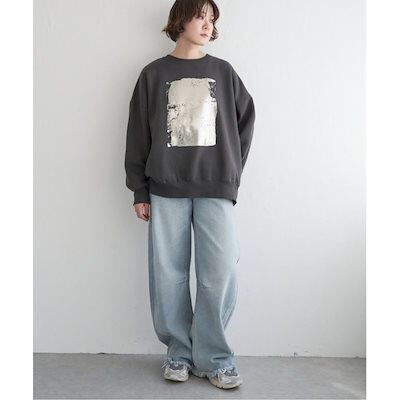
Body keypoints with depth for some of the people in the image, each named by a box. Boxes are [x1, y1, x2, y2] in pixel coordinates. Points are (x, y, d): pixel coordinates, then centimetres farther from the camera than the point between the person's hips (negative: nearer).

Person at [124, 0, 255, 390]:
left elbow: (246, 119, 15)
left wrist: (233, 169, 6)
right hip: (166, 189, 0)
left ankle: (213, 358, 6)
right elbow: (138, 135, 7)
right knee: (169, 275, 1)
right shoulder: (154, 74, 9)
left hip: (215, 188, 0)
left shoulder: (223, 72, 12)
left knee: (220, 273, -7)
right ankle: (179, 352, 15)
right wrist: (139, 191, 2)